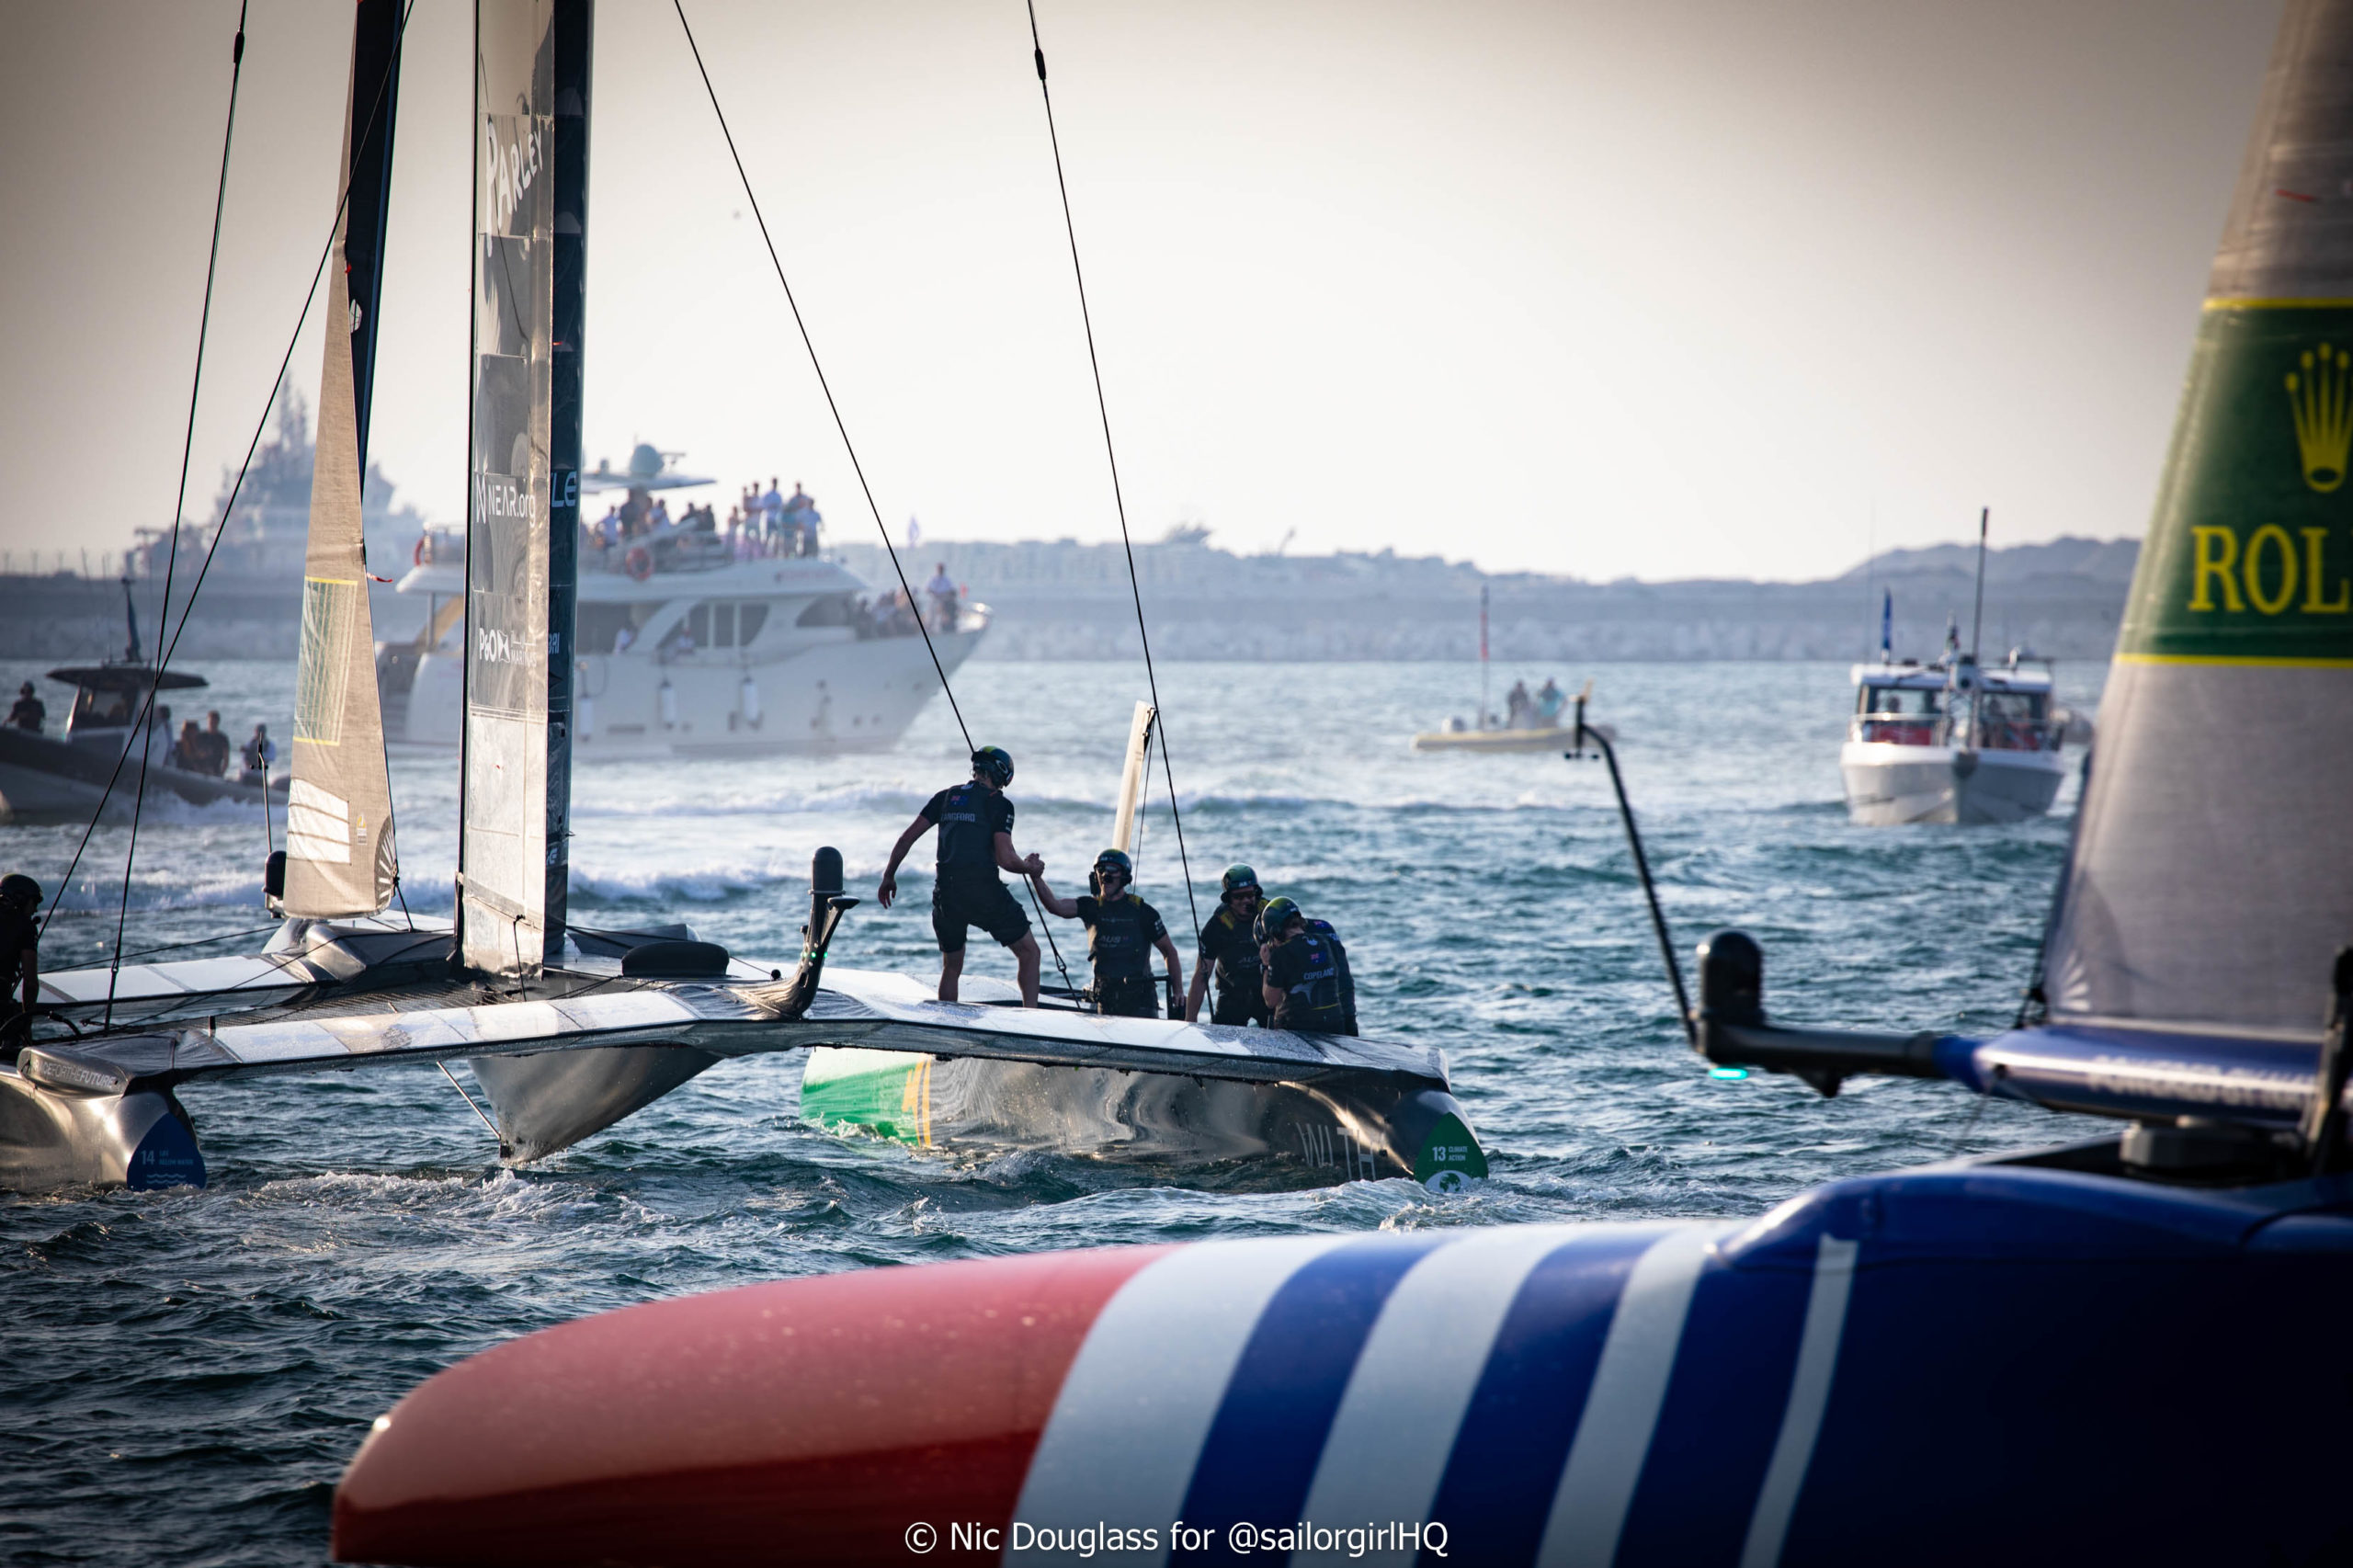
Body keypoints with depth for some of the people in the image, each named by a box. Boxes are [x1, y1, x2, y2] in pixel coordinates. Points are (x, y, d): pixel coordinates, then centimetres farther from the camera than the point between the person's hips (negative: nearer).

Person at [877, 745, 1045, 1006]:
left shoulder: (946, 797, 14)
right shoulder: (999, 803, -1)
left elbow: (907, 838, 11)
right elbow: (1005, 859, -10)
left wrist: (888, 877, 21)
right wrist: (1029, 868, 10)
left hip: (945, 894, 5)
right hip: (984, 891, -5)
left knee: (951, 966, 21)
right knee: (1028, 951, 9)